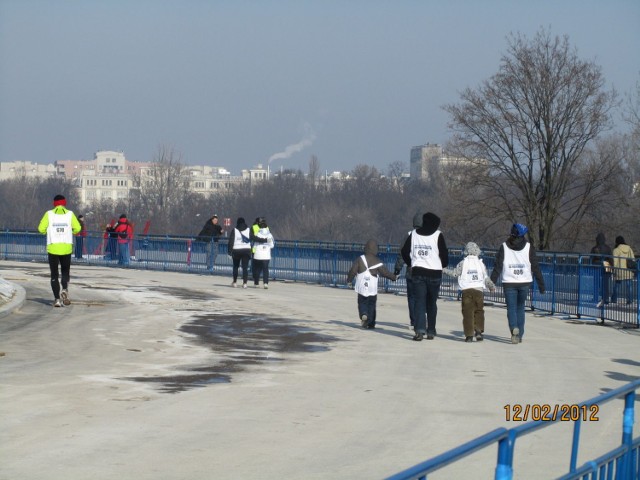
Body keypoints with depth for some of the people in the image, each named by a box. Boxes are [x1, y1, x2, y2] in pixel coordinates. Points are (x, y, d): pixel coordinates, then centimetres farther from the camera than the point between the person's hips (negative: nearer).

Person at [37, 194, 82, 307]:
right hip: (66, 248, 1)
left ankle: (57, 298, -3)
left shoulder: (49, 214, -1)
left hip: (52, 248, -1)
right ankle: (65, 289, -12)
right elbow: (77, 228, -3)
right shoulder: (70, 214, 1)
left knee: (54, 274, 7)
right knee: (65, 271, 16)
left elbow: (41, 229, -6)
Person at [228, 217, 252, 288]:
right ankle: (244, 283, -10)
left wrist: (230, 251, -3)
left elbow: (231, 241, -5)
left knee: (235, 266, 16)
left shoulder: (234, 230, -2)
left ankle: (235, 282, 19)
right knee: (245, 267, -1)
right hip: (246, 250, 0)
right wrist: (252, 250, 6)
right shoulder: (248, 230, 1)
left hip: (236, 250, 0)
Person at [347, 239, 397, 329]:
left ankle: (363, 315, -17)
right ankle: (370, 324, 5)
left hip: (361, 287, 0)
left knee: (362, 303, 12)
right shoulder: (378, 262, -3)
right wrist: (394, 277, 20)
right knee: (371, 305, 9)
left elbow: (353, 270, -5)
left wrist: (349, 280, 10)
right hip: (372, 288, 0)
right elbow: (385, 273, 3)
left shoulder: (360, 259, -2)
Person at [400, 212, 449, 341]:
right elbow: (444, 253, -4)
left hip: (417, 272, 2)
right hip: (434, 273, -2)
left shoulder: (414, 234, 5)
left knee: (419, 301, -1)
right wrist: (444, 265, 17)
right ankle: (431, 331, 14)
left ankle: (419, 330, -18)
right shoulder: (438, 235, -6)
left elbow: (405, 251, 8)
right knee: (431, 303, 10)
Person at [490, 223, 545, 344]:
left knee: (511, 308, 3)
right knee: (520, 308, 16)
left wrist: (492, 283, -4)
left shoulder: (504, 247, 0)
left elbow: (498, 266, -4)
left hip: (509, 283, -1)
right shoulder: (528, 247, 2)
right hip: (524, 282, 1)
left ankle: (514, 328, -24)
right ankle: (519, 335, 13)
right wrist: (541, 284, 6)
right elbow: (535, 267, 1)